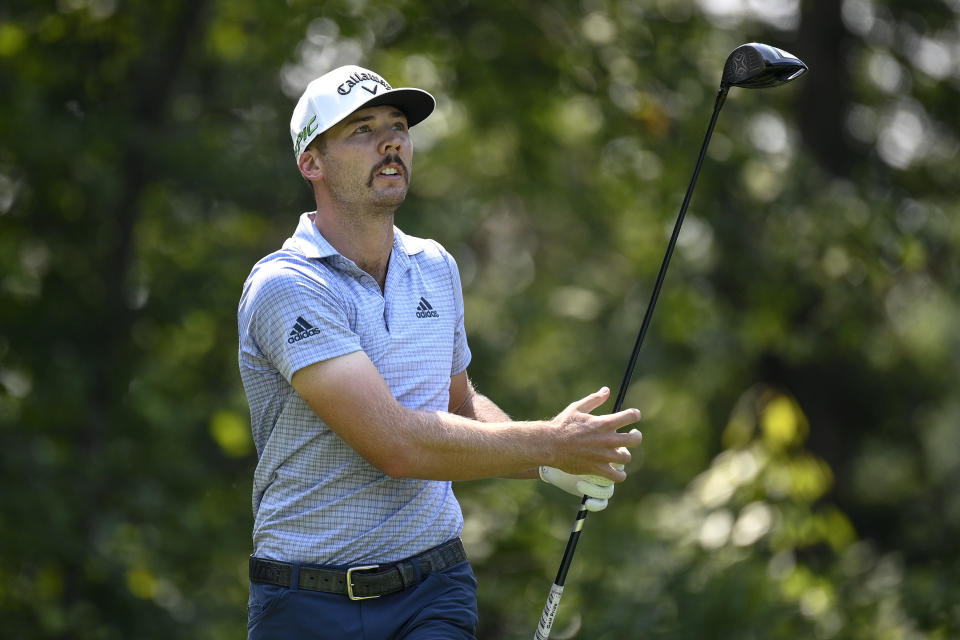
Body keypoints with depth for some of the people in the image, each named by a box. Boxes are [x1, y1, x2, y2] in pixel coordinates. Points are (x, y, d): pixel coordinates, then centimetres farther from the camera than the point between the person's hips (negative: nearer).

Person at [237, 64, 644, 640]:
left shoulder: (437, 268, 11)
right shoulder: (286, 287, -13)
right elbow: (397, 444, -21)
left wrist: (553, 466, 7)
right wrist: (549, 444, -13)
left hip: (434, 592, 4)